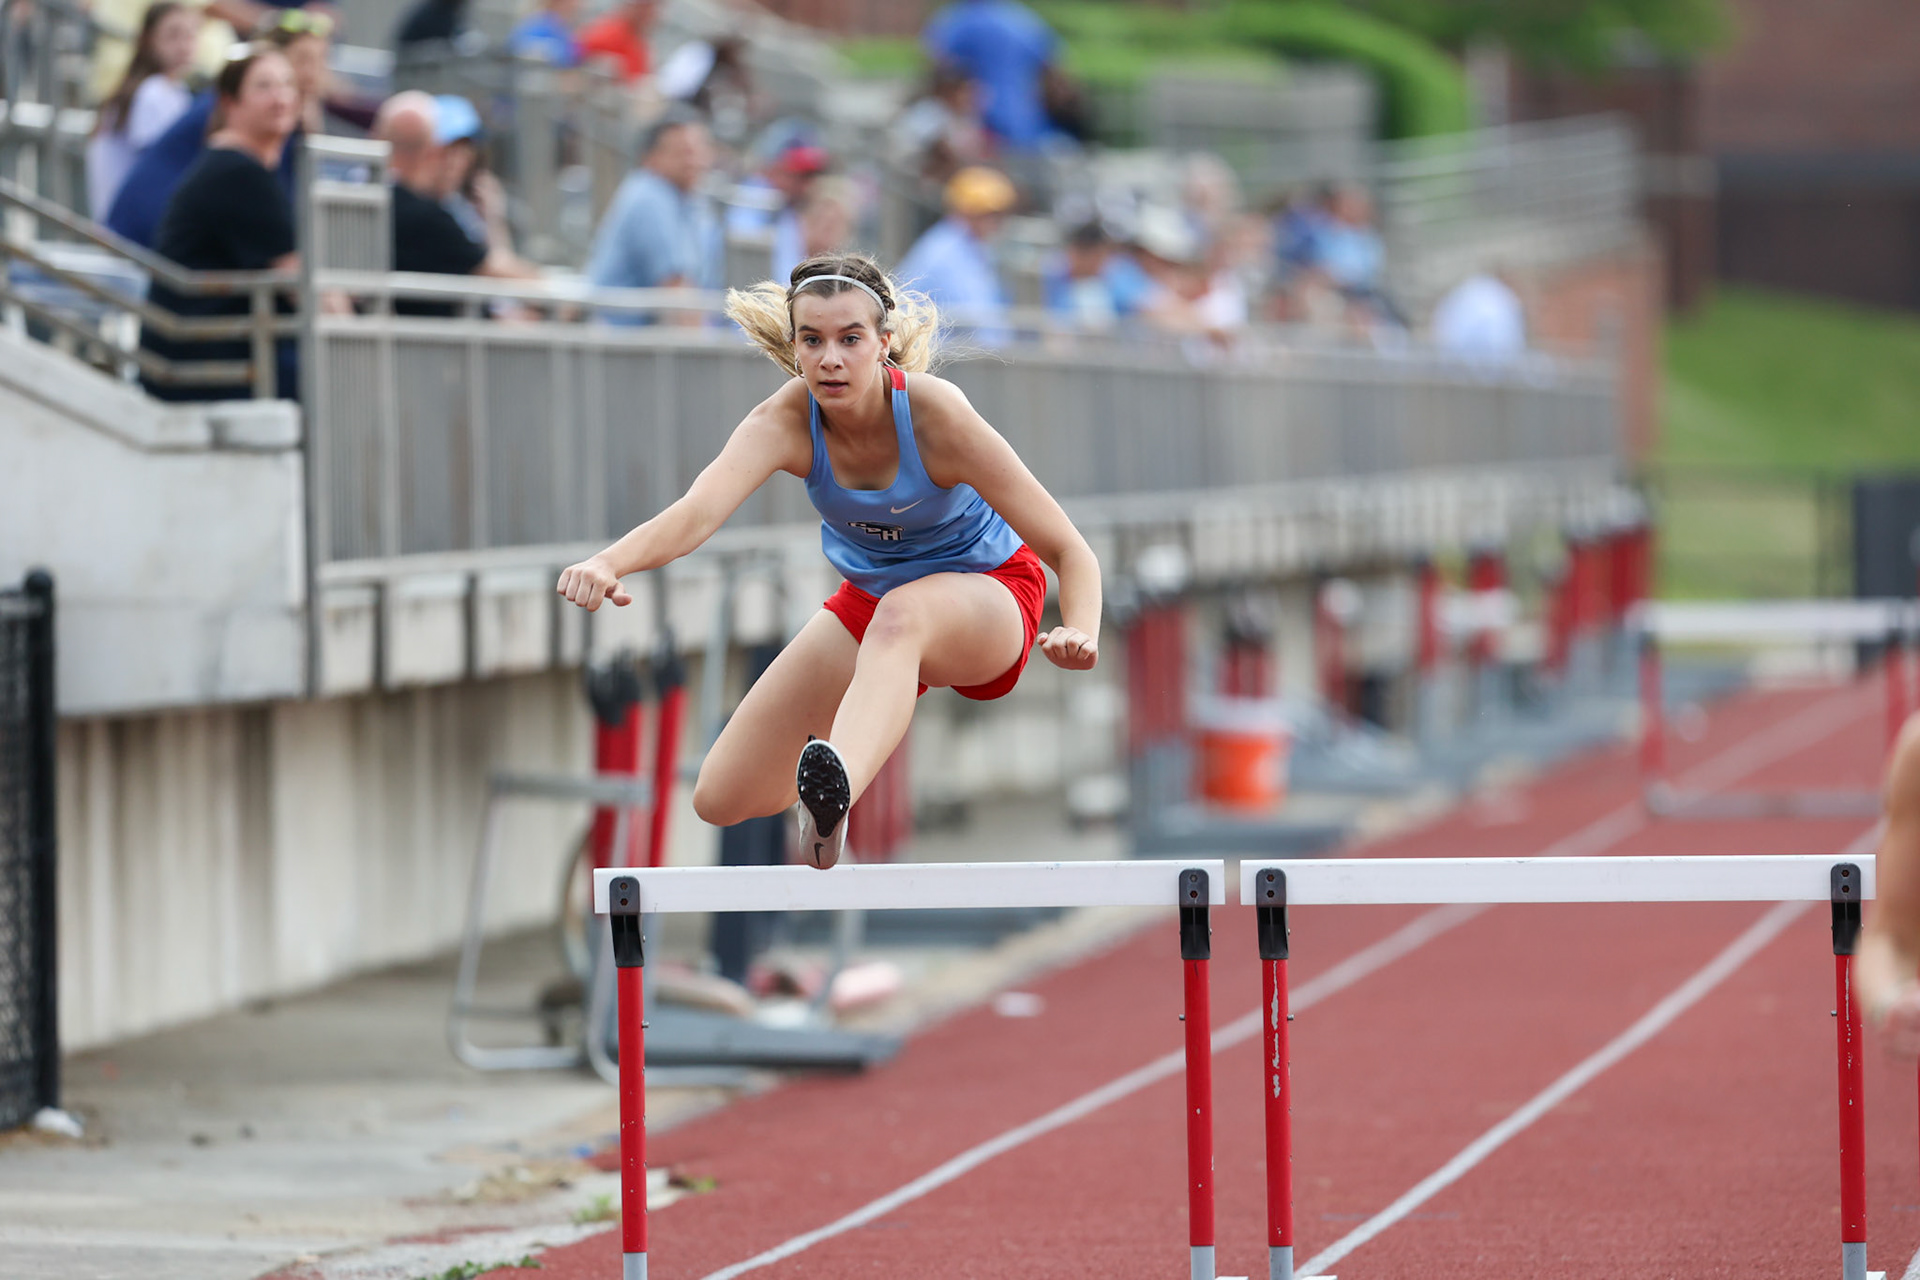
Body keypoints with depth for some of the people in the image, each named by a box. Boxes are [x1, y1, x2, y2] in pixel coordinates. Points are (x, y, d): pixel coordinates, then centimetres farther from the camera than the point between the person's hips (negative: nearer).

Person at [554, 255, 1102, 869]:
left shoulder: (933, 414, -29)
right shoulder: (786, 421, -23)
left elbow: (1067, 550, -26)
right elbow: (699, 510, -42)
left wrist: (1079, 632, -47)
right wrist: (609, 563, -63)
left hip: (982, 595, -5)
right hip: (870, 596, 5)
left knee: (901, 615, -43)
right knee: (722, 799, 0)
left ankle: (840, 784, -69)